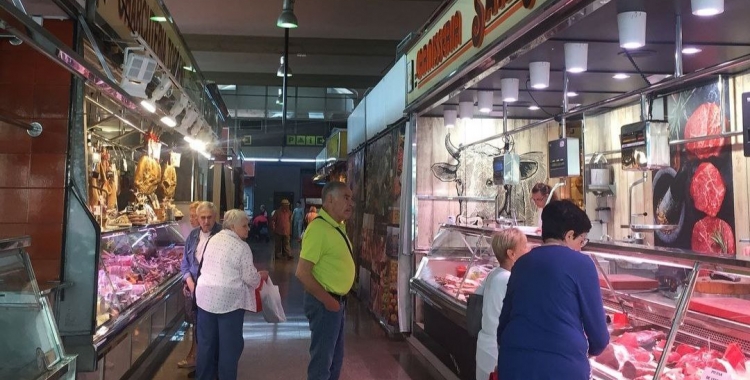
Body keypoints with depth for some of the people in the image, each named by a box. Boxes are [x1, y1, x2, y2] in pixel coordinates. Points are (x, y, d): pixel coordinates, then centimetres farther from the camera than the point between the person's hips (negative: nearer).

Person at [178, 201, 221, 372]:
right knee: (196, 323, 17)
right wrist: (190, 283, -5)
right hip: (193, 286, 5)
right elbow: (185, 262, 9)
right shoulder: (193, 235, 5)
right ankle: (195, 355, 33)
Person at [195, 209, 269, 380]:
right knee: (229, 343, 5)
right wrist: (261, 276, 8)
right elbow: (250, 278, -12)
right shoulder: (241, 246, -12)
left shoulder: (213, 239, 9)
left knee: (207, 341, 15)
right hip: (229, 299, -7)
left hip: (206, 295, 7)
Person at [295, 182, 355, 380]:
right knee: (322, 358, 6)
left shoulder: (338, 226, 6)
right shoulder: (319, 228, -24)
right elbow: (302, 272, -26)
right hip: (325, 302, -9)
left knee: (335, 356, 22)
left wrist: (338, 299, 10)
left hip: (338, 300, 9)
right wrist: (327, 300, -20)